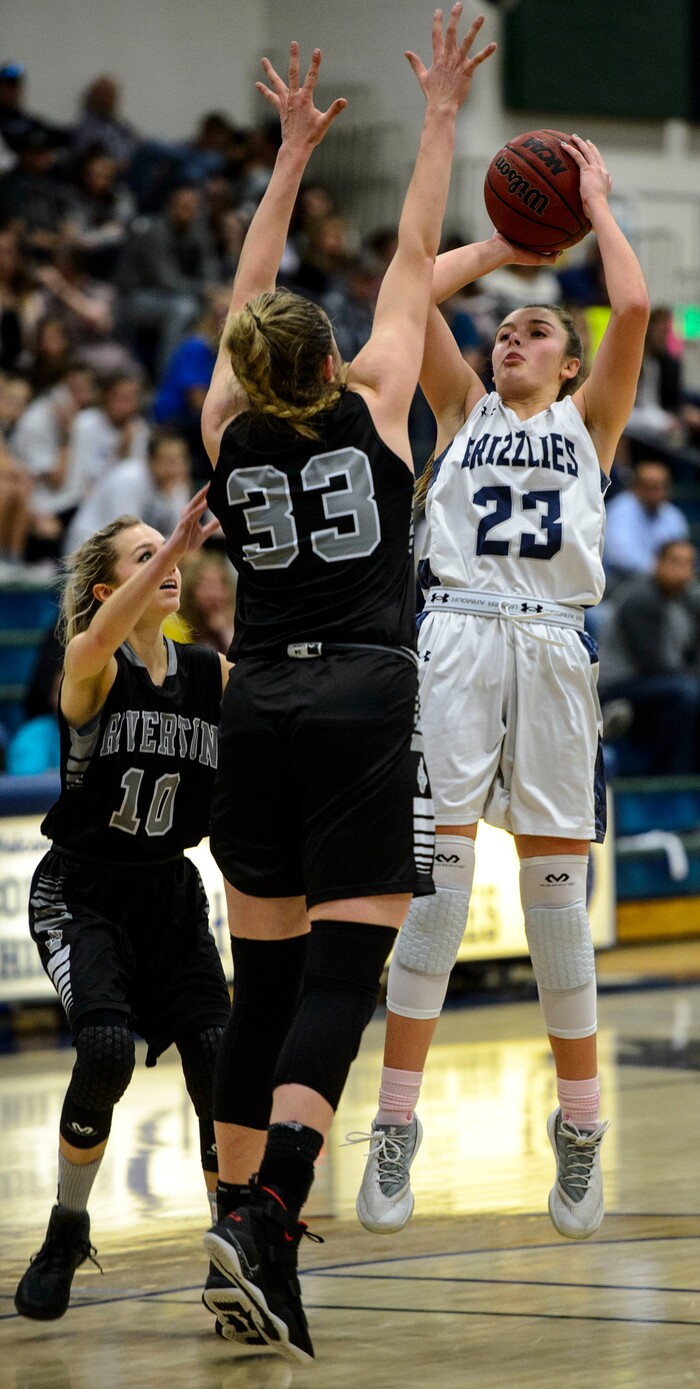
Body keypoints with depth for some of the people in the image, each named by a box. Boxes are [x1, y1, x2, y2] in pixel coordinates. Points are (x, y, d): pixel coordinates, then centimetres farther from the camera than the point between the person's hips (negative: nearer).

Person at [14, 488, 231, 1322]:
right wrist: (179, 541, -48)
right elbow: (103, 636, -35)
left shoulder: (214, 675, 4)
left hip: (168, 892, 4)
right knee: (106, 1048, -25)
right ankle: (65, 1234, -3)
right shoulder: (90, 666, -11)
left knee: (217, 1057, -14)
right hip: (80, 892, -4)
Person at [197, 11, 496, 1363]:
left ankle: (240, 1216, 12)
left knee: (263, 980, 11)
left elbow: (248, 291, 21)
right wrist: (439, 120, 17)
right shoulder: (370, 408, 0)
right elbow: (413, 261, 8)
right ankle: (263, 1221, -24)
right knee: (339, 979, -9)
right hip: (363, 704, -4)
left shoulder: (229, 429, 7)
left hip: (259, 708, 4)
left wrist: (294, 151, 29)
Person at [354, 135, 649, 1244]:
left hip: (553, 645, 0)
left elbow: (635, 309, 1)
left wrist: (596, 204, 12)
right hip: (461, 636, 0)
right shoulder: (464, 410, 18)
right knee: (439, 868, -7)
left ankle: (580, 1130, 9)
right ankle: (397, 1127, -8)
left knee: (556, 880, 1)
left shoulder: (590, 419, 16)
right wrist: (502, 246, 18)